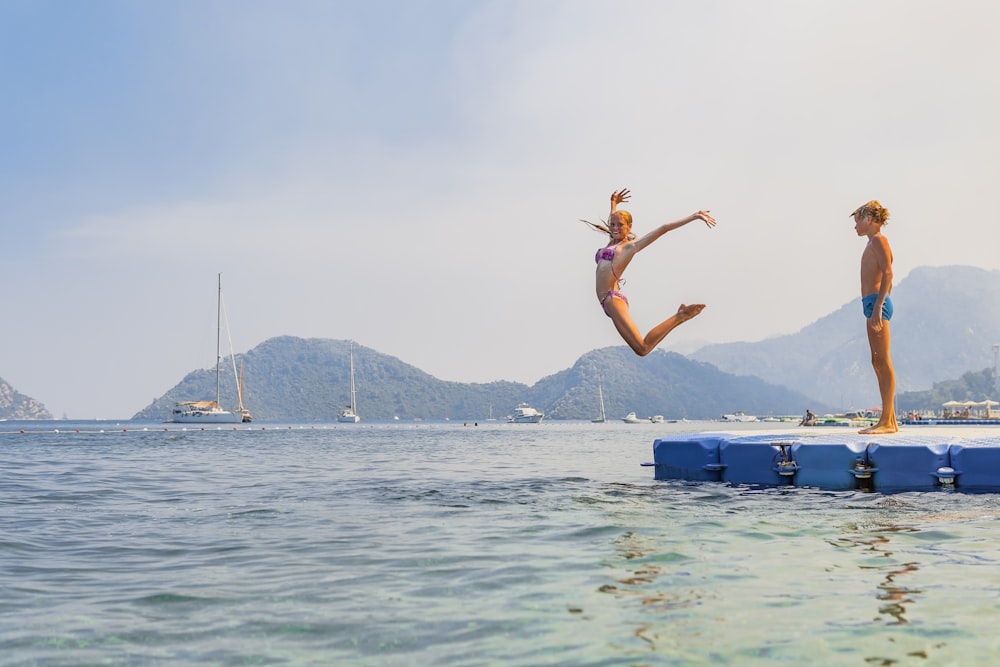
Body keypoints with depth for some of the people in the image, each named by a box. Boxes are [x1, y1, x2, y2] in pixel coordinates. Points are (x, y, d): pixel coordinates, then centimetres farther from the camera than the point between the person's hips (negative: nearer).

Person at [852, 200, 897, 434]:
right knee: (878, 362, 10)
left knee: (883, 361, -11)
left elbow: (887, 273, -17)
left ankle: (887, 421, -11)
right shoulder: (874, 242, 23)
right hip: (874, 304, 10)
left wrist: (877, 306, -23)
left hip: (876, 301, -10)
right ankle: (890, 420, 13)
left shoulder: (878, 240, -5)